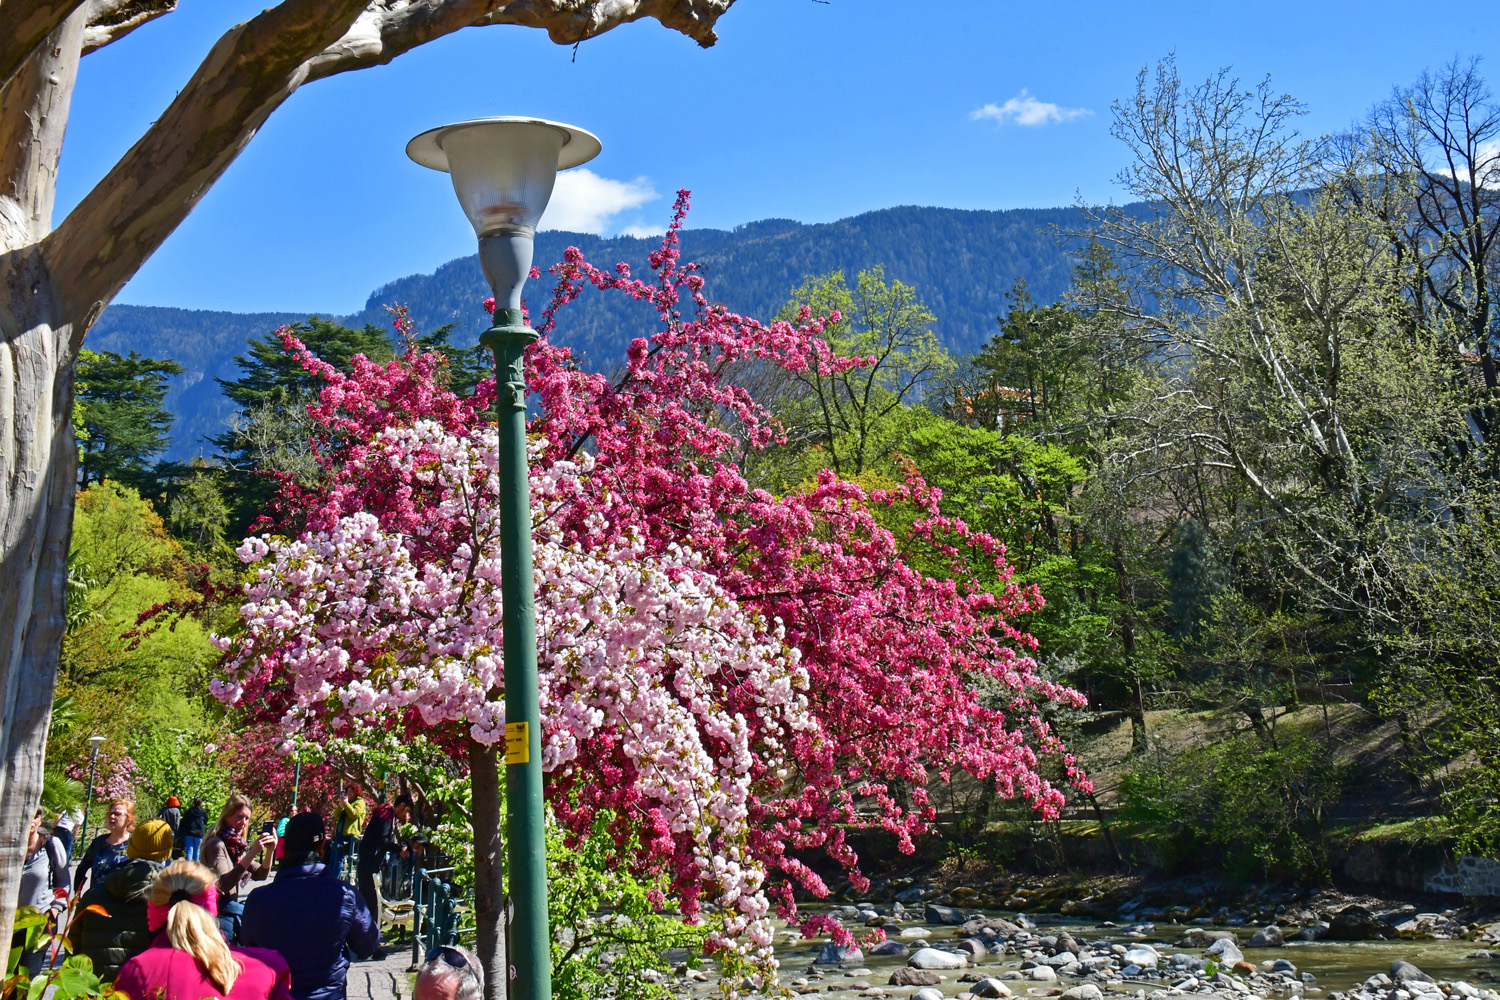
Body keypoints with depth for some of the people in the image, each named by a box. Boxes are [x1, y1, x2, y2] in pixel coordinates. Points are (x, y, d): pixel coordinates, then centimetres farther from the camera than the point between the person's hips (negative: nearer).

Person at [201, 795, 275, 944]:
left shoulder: (237, 845, 14)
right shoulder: (216, 844, -12)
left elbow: (260, 875, 12)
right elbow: (224, 884, -26)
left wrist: (269, 851, -6)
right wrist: (253, 853, -31)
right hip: (222, 912, -8)